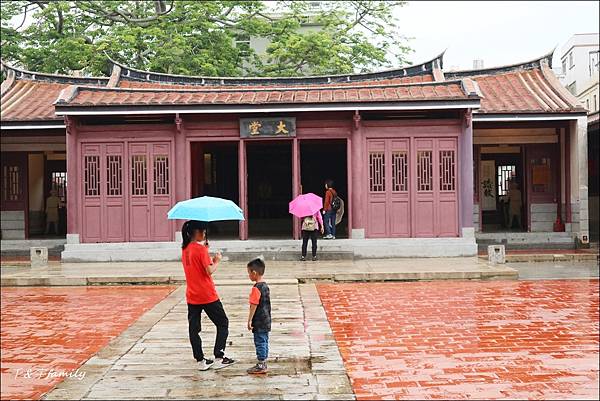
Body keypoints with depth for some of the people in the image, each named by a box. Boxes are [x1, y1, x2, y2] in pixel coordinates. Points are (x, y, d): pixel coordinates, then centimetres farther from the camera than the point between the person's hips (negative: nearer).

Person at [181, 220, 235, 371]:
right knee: (223, 323, 8)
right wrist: (217, 261, -3)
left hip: (192, 296, 7)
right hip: (207, 296, -7)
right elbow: (209, 271, -20)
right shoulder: (201, 249, -16)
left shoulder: (185, 249, 6)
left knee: (194, 328, 9)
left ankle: (200, 361, 13)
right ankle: (218, 358, 6)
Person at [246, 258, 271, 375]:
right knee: (264, 342, 15)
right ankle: (263, 364, 23)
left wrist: (249, 320, -15)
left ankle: (261, 366, 6)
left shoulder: (256, 288, -19)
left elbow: (254, 306, -20)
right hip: (266, 321, 9)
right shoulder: (265, 285, 9)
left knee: (260, 342, -1)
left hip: (259, 322, -9)